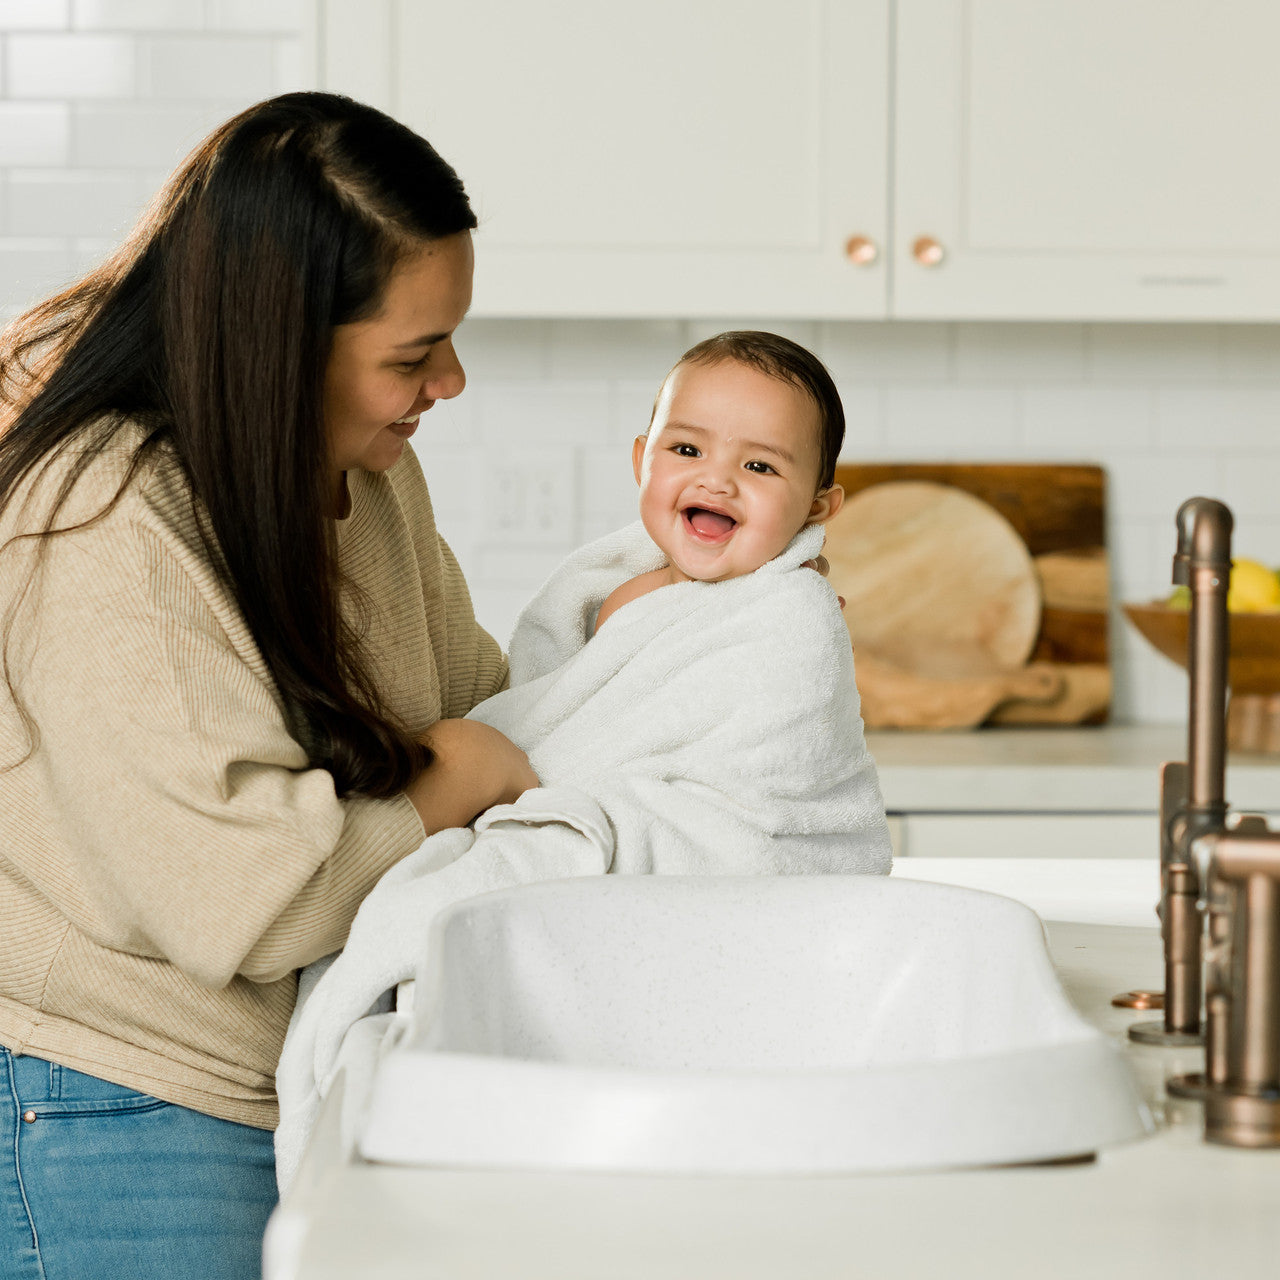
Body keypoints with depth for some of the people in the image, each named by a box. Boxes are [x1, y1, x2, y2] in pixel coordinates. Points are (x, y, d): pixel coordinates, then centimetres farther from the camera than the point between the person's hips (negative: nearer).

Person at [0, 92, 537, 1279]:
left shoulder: (367, 467, 4)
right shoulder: (107, 534, -26)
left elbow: (472, 696, 20)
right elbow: (242, 903, -29)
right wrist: (453, 785, -14)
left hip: (303, 1091, 8)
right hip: (118, 1118, -8)